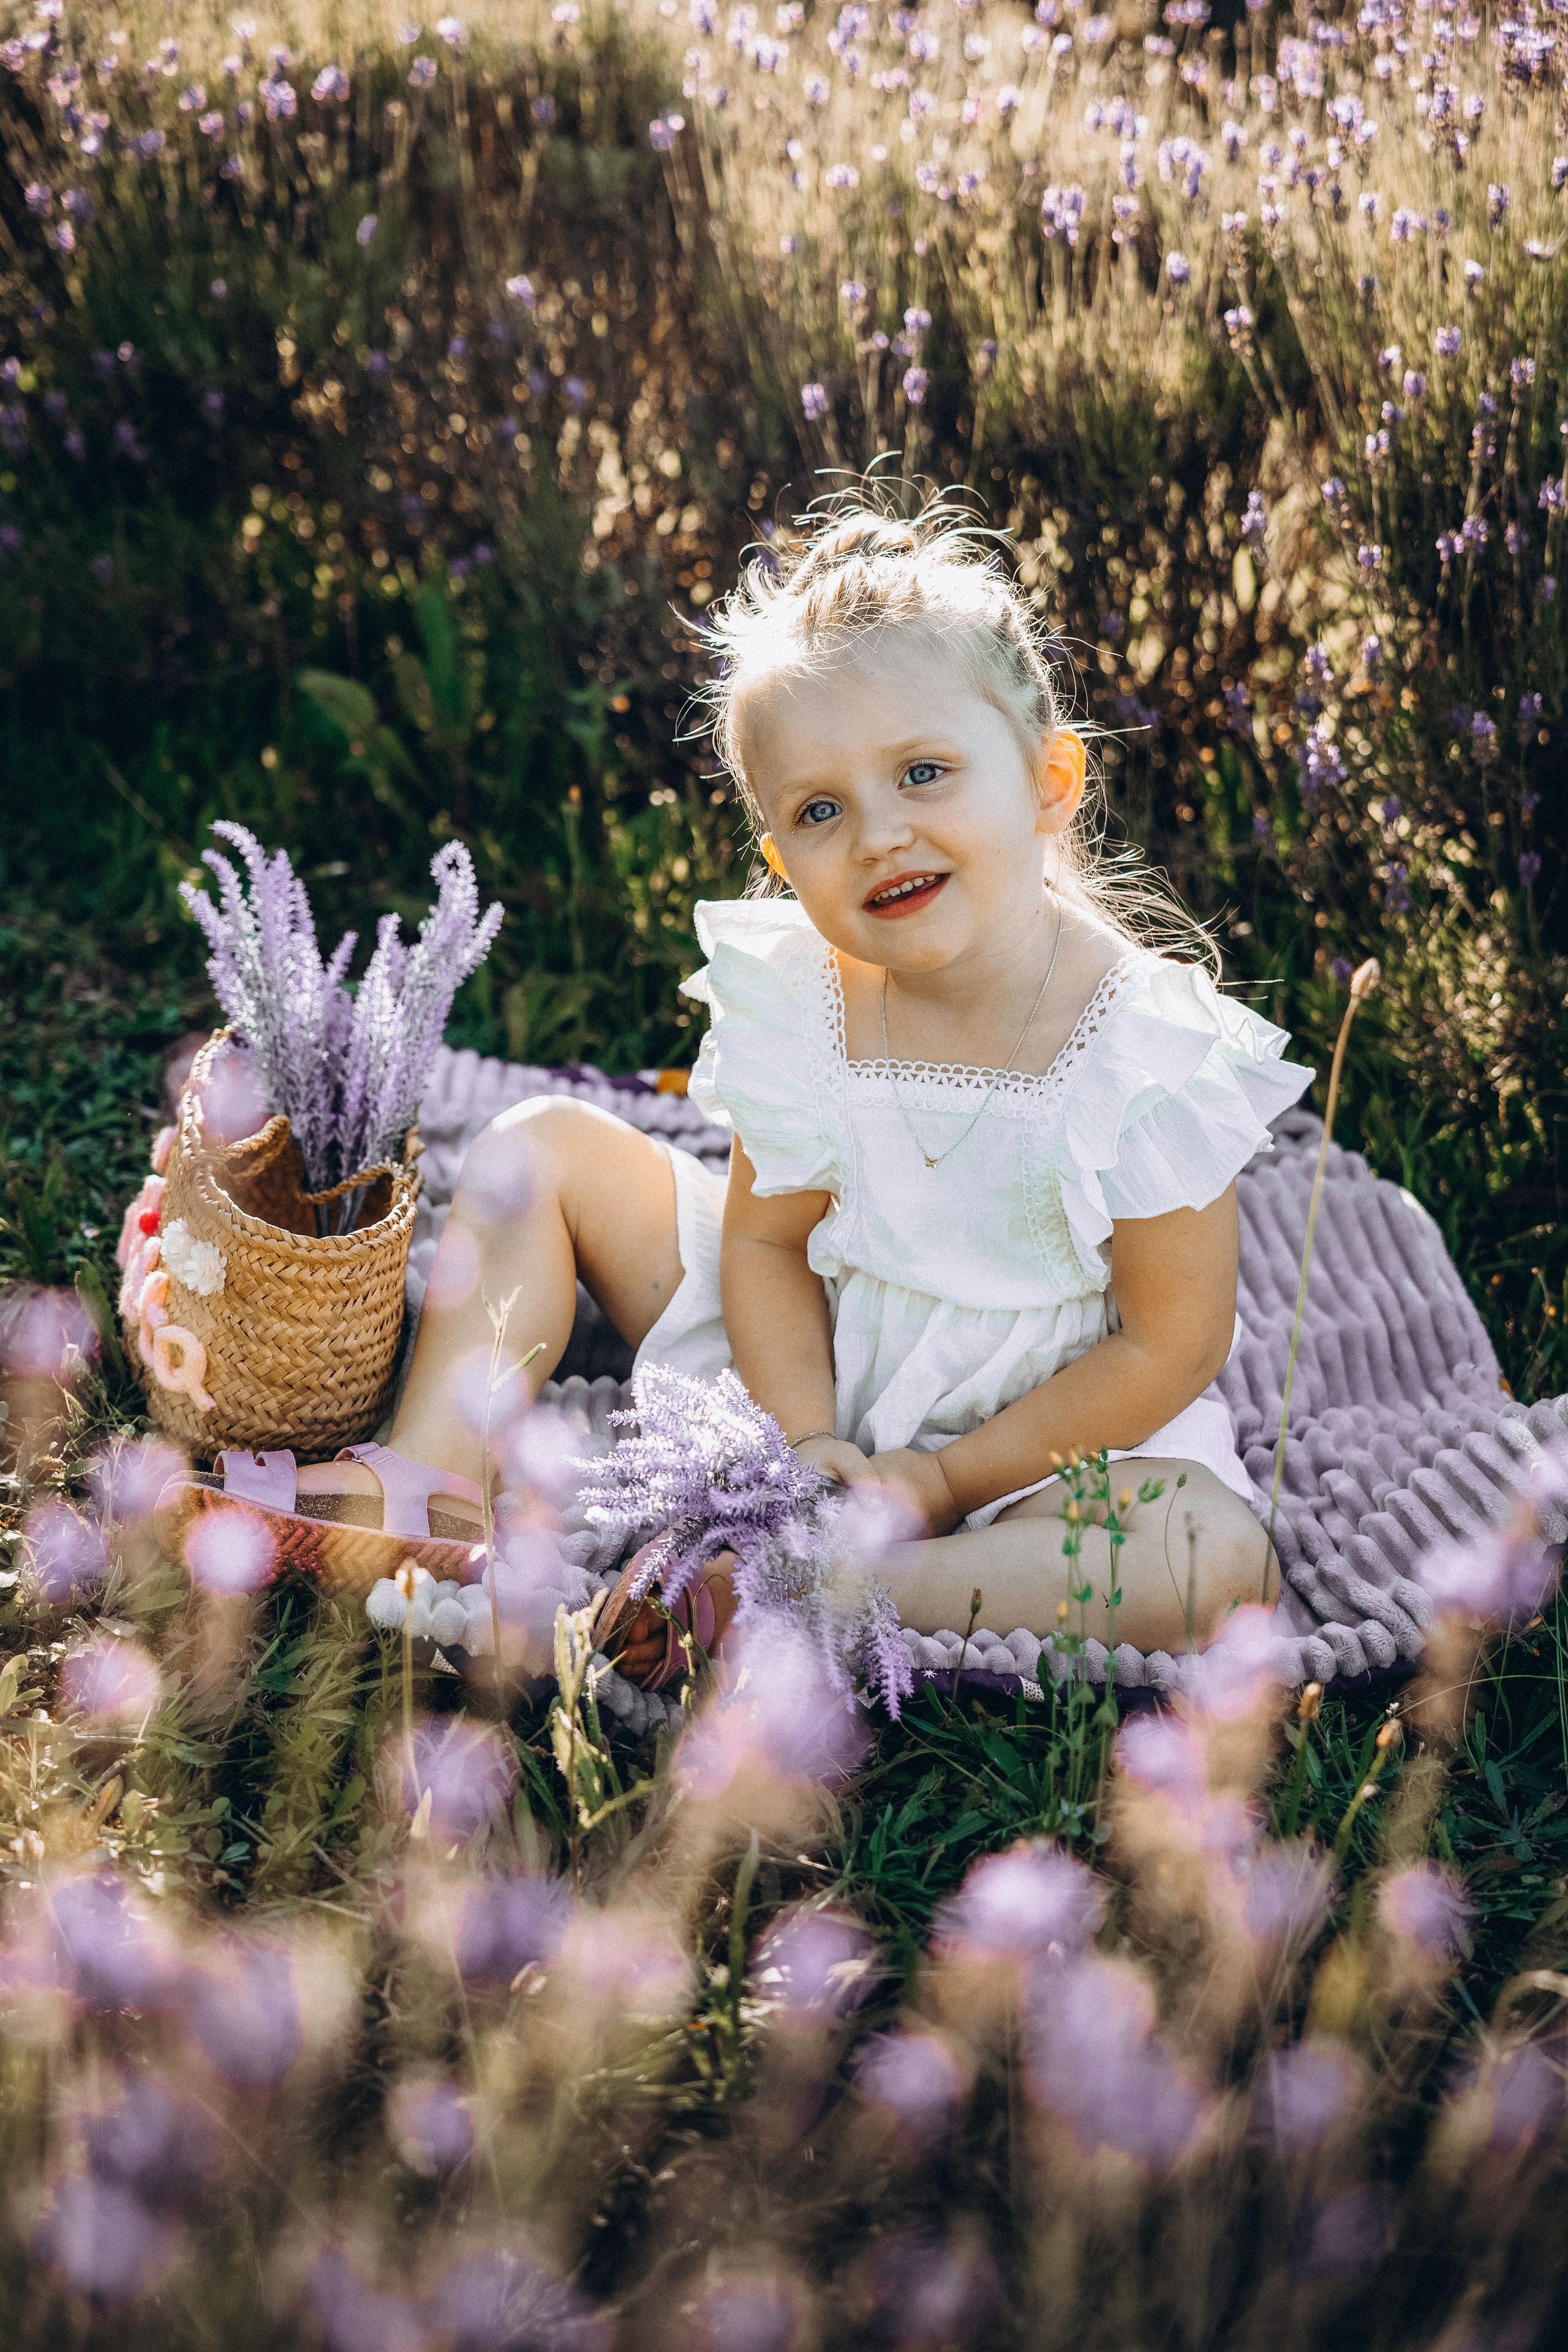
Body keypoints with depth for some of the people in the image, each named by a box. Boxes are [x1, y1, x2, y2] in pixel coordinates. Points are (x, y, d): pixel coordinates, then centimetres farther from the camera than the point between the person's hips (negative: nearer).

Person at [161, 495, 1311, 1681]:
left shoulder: (1155, 1058, -24)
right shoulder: (797, 1004, -12)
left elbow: (1170, 1348, -18)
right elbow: (767, 1239, -4)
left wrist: (941, 1477, -17)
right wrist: (804, 1444, -19)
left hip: (1041, 1429, -4)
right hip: (815, 1373, 4)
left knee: (1218, 1562, -36)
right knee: (544, 1147, -1)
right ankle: (431, 1486, -12)